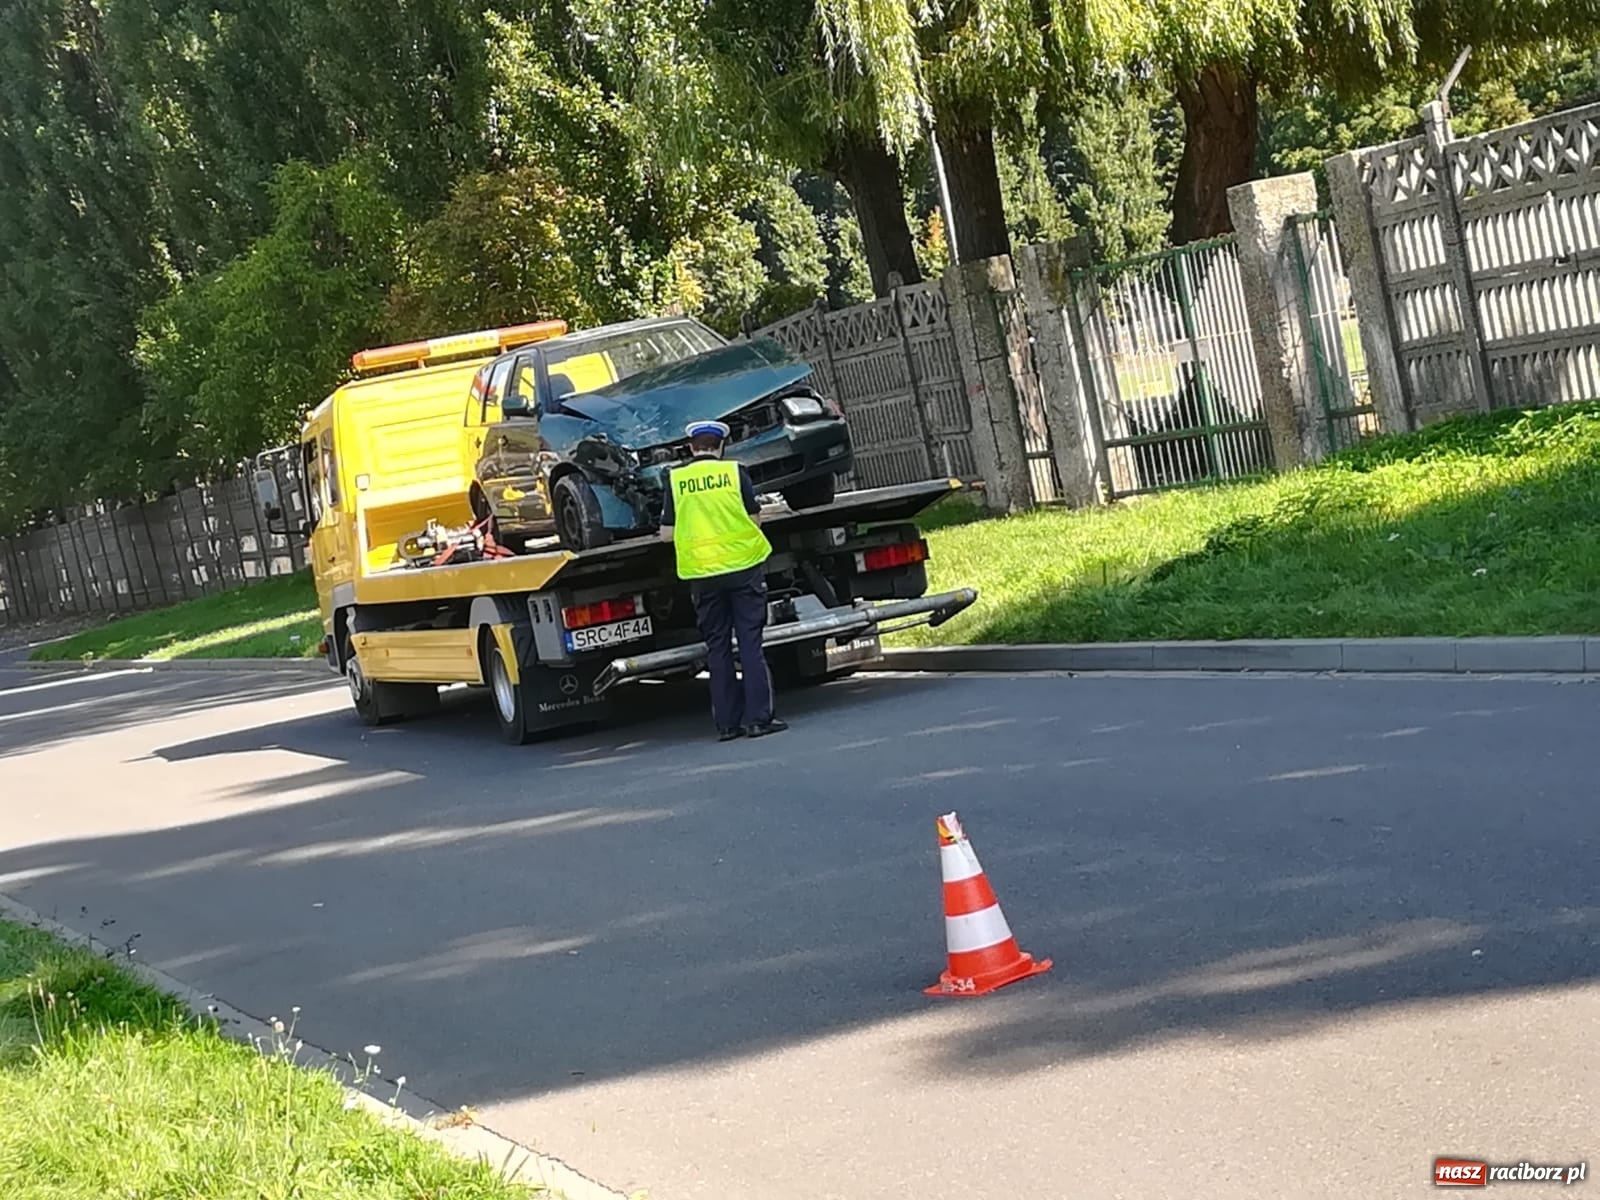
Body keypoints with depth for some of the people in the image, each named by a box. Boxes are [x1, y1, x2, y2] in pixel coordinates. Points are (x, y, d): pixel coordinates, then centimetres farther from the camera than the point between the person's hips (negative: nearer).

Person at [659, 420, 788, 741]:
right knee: (750, 643, 1)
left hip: (701, 573, 2)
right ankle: (758, 717, -4)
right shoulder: (734, 471, -1)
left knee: (717, 648, 8)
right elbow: (753, 518, 1)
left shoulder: (675, 479, 2)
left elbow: (667, 534, 3)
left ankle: (726, 723, 7)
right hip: (743, 565, -2)